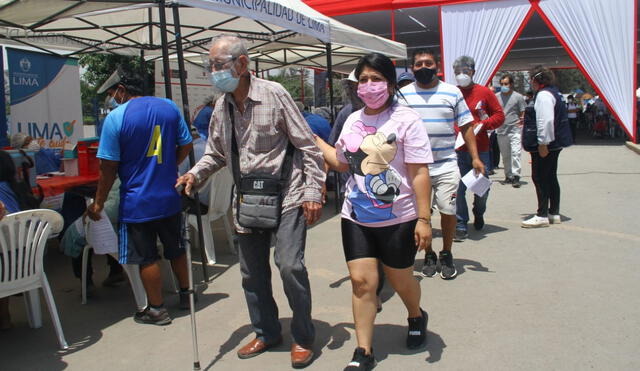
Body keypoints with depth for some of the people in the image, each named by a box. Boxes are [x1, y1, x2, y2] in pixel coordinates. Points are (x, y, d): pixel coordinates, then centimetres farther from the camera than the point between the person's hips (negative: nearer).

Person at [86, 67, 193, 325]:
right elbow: (186, 146, 8)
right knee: (176, 249, 20)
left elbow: (109, 167, -11)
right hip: (170, 196, 5)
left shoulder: (116, 117, -13)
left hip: (137, 202, -5)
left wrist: (98, 203, -1)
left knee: (146, 257, 8)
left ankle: (157, 309, 18)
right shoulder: (169, 107, 2)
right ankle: (186, 295, 34)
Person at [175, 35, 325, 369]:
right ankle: (266, 332, 33)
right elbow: (215, 153, 18)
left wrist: (312, 192, -13)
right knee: (252, 272, 12)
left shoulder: (273, 94, -9)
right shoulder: (221, 108, 8)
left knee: (289, 264, -13)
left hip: (285, 197, -6)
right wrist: (195, 175, -2)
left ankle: (303, 337, 9)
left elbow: (307, 145, -8)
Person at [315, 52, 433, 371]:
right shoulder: (353, 120, 7)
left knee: (400, 280, 14)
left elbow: (419, 173, -13)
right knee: (361, 281, 2)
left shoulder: (406, 120, -10)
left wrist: (424, 219, -17)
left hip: (397, 219, -4)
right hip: (356, 216, 4)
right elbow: (342, 162, 21)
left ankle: (417, 318, 47)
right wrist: (313, 139, 16)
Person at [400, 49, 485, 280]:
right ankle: (429, 254, 24)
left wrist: (475, 157, 0)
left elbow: (466, 127, 7)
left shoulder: (452, 93, 5)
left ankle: (446, 255, 20)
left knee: (448, 211, 1)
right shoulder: (403, 94, 4)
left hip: (446, 165, 0)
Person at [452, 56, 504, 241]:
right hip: (457, 151, -1)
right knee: (458, 189, -5)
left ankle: (479, 214, 40)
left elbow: (499, 115, 5)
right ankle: (460, 226, 5)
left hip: (481, 149, 1)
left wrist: (483, 124, -11)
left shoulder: (485, 92, 3)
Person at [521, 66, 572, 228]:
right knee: (551, 178, 15)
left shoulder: (543, 95, -17)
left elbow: (546, 121, -25)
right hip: (554, 144, 11)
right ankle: (554, 213, 22)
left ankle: (542, 216, -1)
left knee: (539, 178, -5)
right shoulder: (553, 92, 15)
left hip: (545, 145, -11)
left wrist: (542, 143, -24)